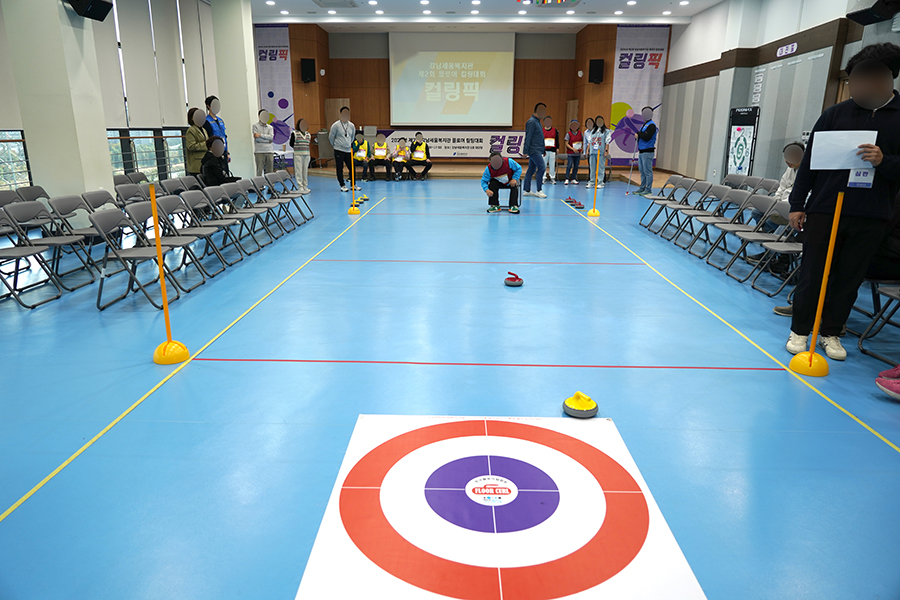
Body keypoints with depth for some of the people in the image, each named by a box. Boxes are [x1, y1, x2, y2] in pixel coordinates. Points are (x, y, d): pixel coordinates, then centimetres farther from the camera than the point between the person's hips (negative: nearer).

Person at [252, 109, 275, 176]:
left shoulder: (270, 127, 16)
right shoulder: (255, 126, 5)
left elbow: (271, 137, -3)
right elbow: (257, 139, -8)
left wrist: (260, 135, -12)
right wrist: (268, 140, -3)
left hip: (269, 151, 4)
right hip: (259, 151, -4)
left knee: (270, 171, 4)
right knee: (259, 171, -6)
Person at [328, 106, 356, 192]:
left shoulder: (352, 126, 6)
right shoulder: (335, 125, -7)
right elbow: (331, 137, 2)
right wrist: (336, 145, 11)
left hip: (348, 150, 4)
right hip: (339, 151, -4)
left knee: (352, 168, 5)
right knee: (339, 169, 1)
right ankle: (343, 186, 9)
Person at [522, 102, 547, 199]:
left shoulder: (537, 121, 17)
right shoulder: (531, 122, -13)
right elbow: (528, 137, -16)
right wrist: (525, 151, -17)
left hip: (537, 150, 9)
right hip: (534, 150, -9)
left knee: (531, 170, 10)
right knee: (542, 167, -12)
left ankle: (527, 191, 14)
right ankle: (539, 191, -8)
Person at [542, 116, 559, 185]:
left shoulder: (555, 130, 9)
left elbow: (557, 140, 11)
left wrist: (557, 148, 5)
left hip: (552, 150, 1)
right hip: (544, 150, -1)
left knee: (552, 165, 3)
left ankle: (552, 178, 10)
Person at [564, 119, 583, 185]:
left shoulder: (580, 133, 5)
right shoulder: (568, 134, -6)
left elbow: (583, 141, 16)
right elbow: (566, 143, -8)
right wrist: (573, 149, -17)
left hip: (578, 153, 4)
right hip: (570, 153, -4)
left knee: (576, 166, 6)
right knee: (569, 165, -10)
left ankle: (573, 179, 14)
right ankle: (567, 179, -6)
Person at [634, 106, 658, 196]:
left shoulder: (651, 125, -11)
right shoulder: (644, 124, 18)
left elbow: (646, 137, -21)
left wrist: (638, 133, -8)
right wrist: (637, 136, -1)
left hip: (648, 152, -9)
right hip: (641, 151, 9)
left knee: (647, 171, -6)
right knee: (642, 171, 13)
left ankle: (648, 190, -3)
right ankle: (642, 188, 20)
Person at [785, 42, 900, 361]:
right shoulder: (836, 113, 4)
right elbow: (809, 161, 5)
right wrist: (797, 204, 1)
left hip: (870, 217, 0)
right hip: (824, 209, 0)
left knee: (849, 279, 8)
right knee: (812, 274, 4)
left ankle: (831, 333, 23)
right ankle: (799, 330, 18)